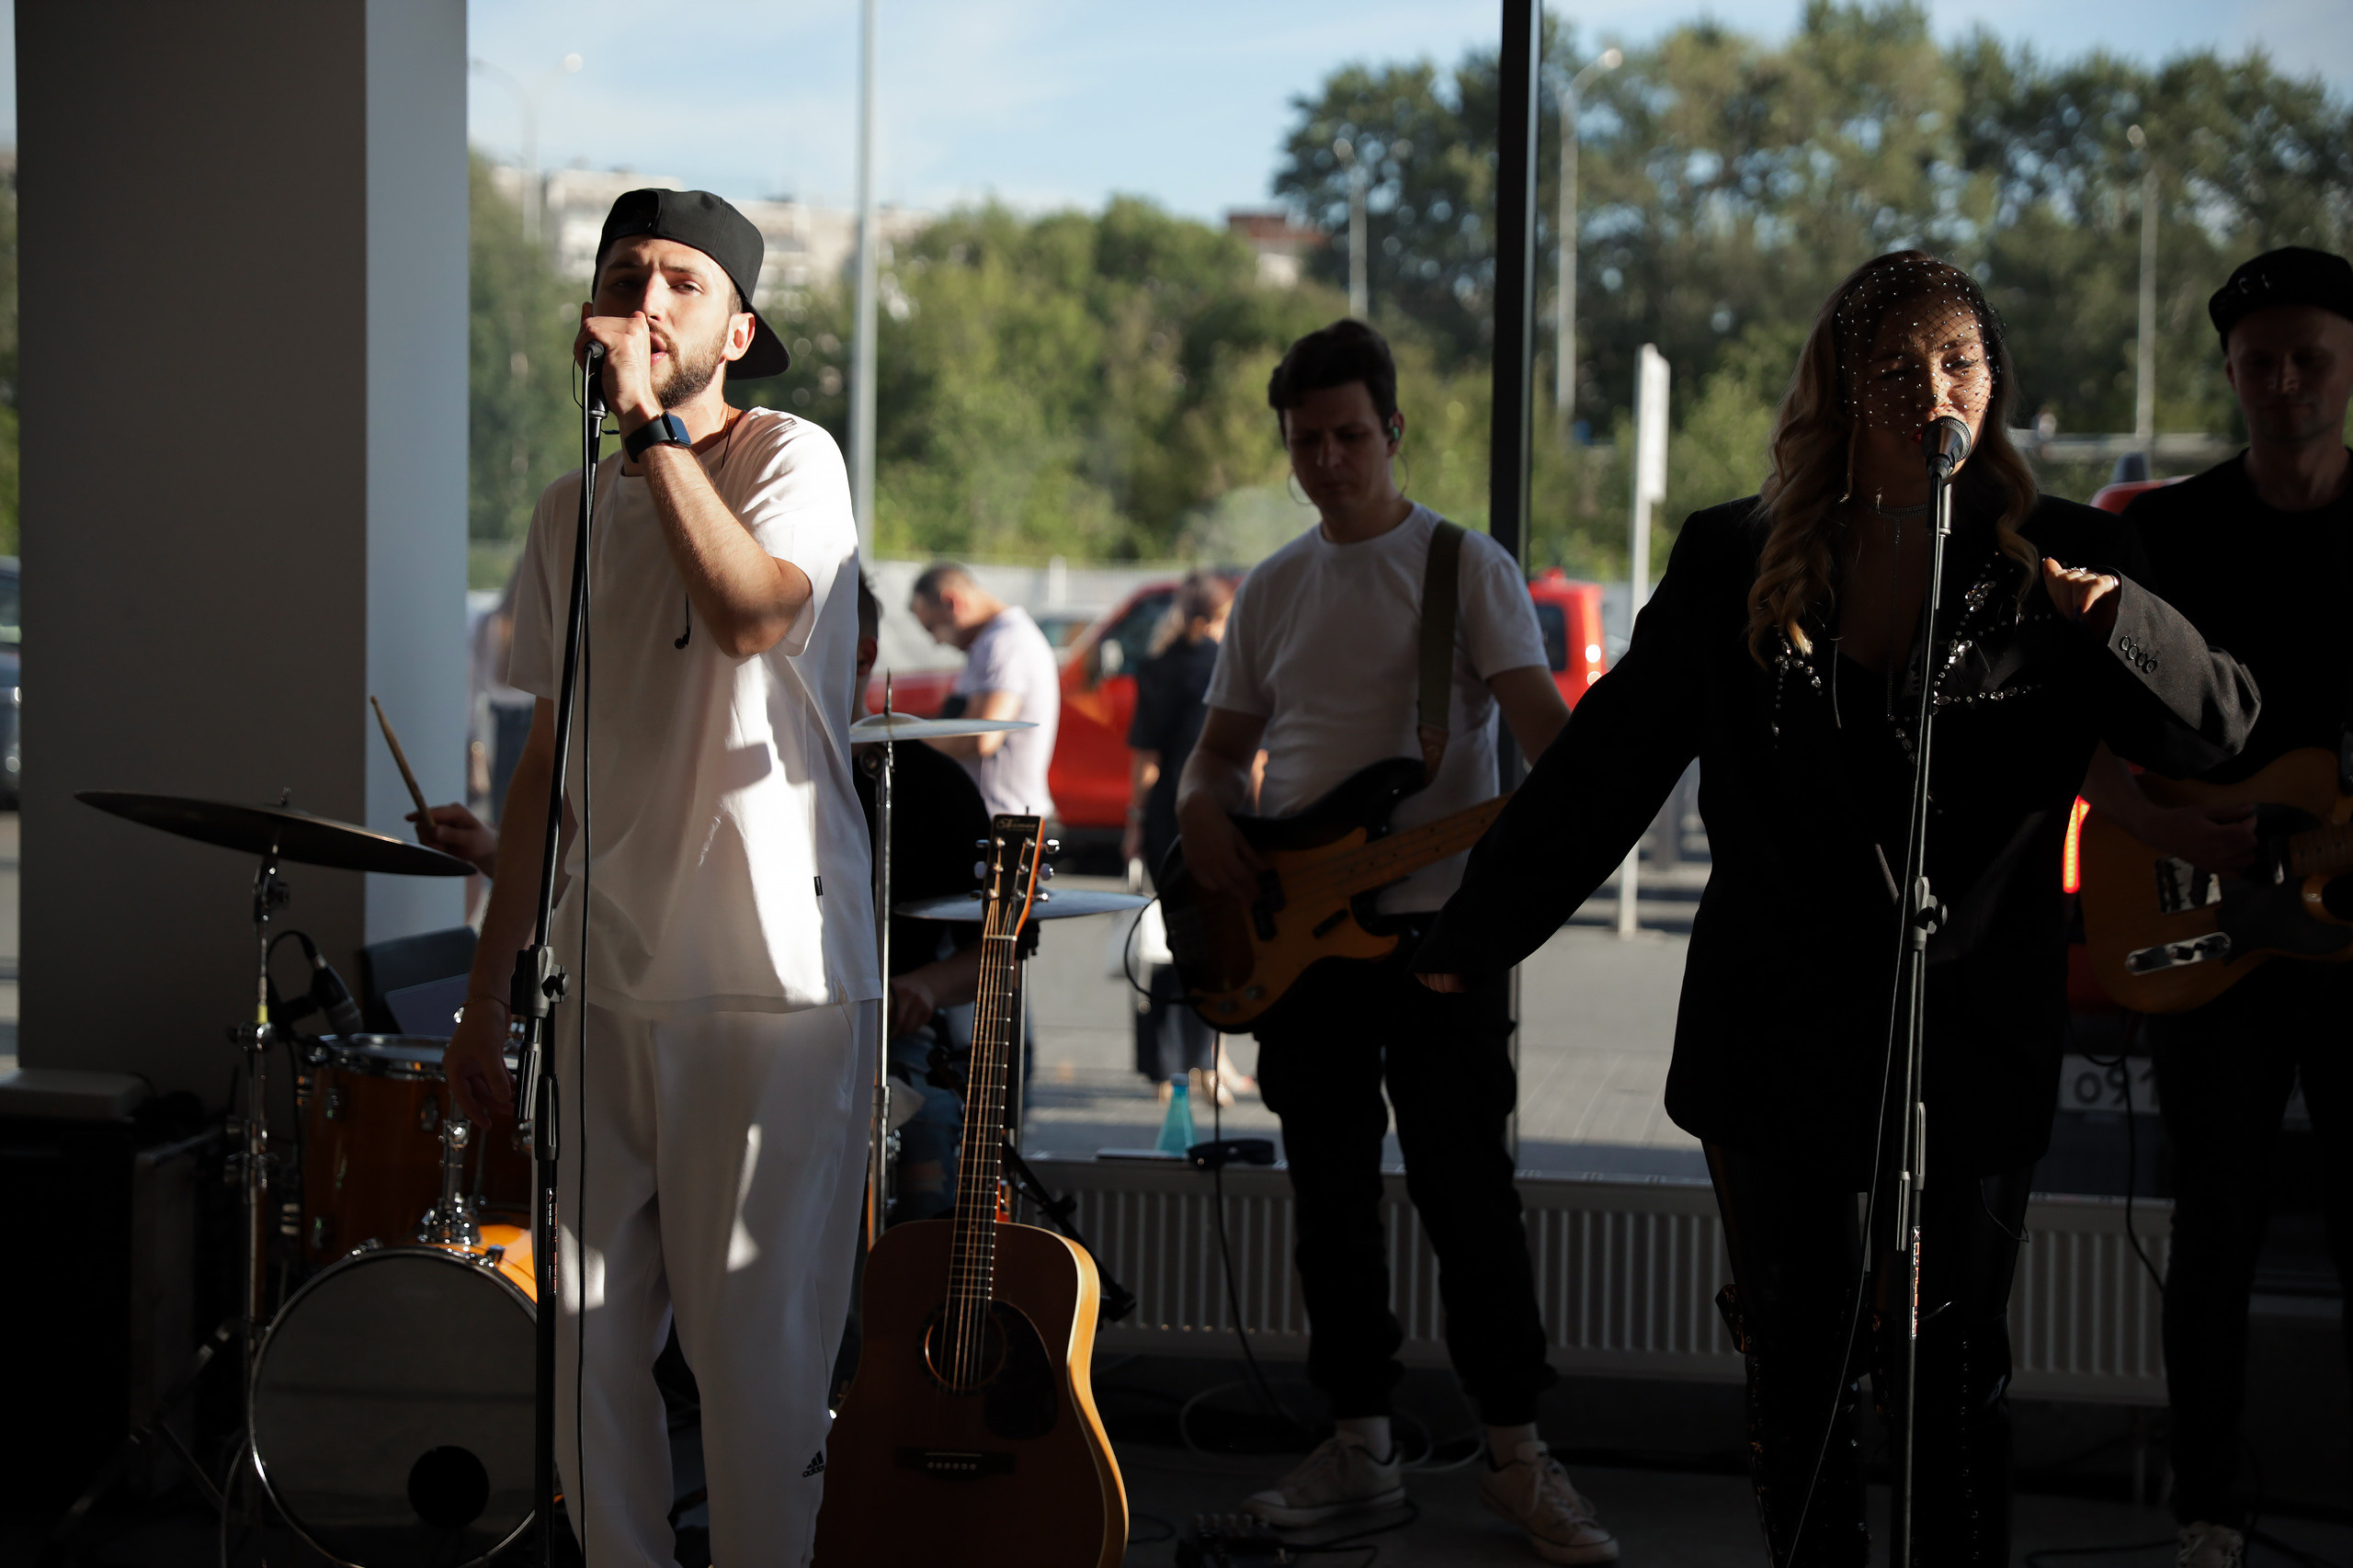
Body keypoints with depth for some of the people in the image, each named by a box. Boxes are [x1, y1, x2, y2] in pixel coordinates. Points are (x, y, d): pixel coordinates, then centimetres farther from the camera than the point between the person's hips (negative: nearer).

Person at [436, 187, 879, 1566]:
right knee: (590, 1344, 6)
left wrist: (650, 422, -19)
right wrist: (488, 994, 16)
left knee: (756, 1352, -2)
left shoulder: (791, 457, -3)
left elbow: (752, 612, -25)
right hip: (606, 984, 6)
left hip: (771, 983, -5)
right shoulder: (572, 514, 15)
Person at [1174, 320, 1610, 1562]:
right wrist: (1202, 809, -4)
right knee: (1332, 1197, 8)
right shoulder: (1271, 589, 13)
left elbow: (1539, 716, -13)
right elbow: (1222, 747, 19)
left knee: (1466, 1192, -5)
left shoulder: (1467, 568, -2)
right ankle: (1360, 1448, 16)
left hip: (1437, 923, -5)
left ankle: (1517, 1454, 4)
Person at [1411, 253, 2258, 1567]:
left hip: (1974, 1048, -1)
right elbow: (1604, 766, 6)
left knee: (1955, 1383, 5)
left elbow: (2221, 728, -3)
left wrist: (2115, 618, -24)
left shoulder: (2059, 561, 0)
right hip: (1778, 1041, 1)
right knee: (1796, 1377, 10)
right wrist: (1469, 943, 5)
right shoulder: (1737, 562, 2)